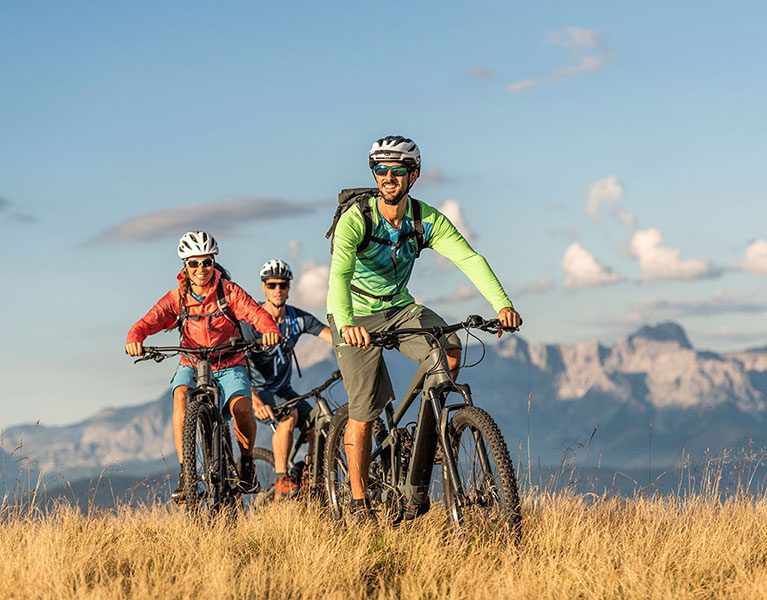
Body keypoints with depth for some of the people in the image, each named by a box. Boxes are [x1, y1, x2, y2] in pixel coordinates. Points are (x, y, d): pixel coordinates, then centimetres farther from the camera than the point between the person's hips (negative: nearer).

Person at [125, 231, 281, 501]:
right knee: (181, 395, -32)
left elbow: (256, 313, -21)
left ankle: (246, 461, 2)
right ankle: (184, 471, -27)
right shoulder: (177, 298, -4)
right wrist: (134, 339, -39)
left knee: (241, 407, -29)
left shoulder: (229, 291, -8)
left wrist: (271, 330, -45)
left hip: (229, 365, -1)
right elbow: (148, 322, -16)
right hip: (192, 366, 1)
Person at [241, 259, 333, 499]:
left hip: (283, 389, 6)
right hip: (258, 389, -6)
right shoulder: (251, 321, -17)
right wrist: (255, 401, -42)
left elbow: (332, 336, -13)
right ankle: (281, 480, -26)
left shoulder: (299, 318, -2)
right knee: (289, 415, -32)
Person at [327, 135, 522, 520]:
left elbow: (469, 259, -23)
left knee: (450, 351, -24)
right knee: (364, 411, -6)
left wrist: (502, 305, -39)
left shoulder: (427, 219, -13)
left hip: (399, 307, 4)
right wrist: (347, 324, -57)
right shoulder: (355, 219, -25)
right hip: (356, 316, -3)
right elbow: (339, 275, -38)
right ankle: (359, 503, 9)